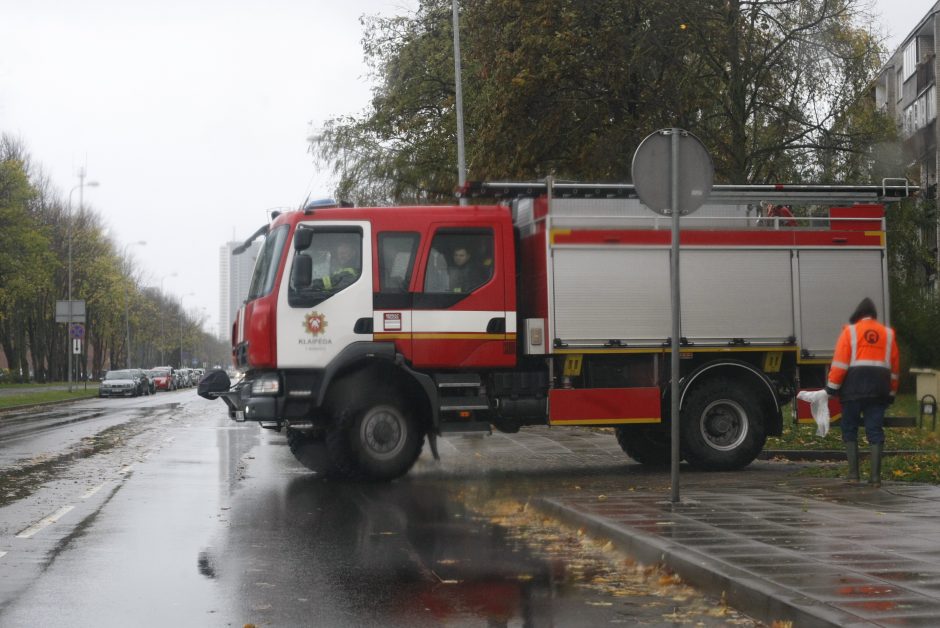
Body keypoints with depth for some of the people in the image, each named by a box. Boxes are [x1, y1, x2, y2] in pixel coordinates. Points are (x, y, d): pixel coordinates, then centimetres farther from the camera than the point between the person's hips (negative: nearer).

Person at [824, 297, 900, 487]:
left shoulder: (850, 331, 2)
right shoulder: (888, 334, 14)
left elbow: (839, 362, -5)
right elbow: (894, 366, 16)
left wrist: (832, 387, -2)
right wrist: (891, 394, 22)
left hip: (854, 388, -3)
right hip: (879, 390, 3)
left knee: (850, 430, 7)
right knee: (875, 432, 4)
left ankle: (853, 473, 2)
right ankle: (875, 476, -3)